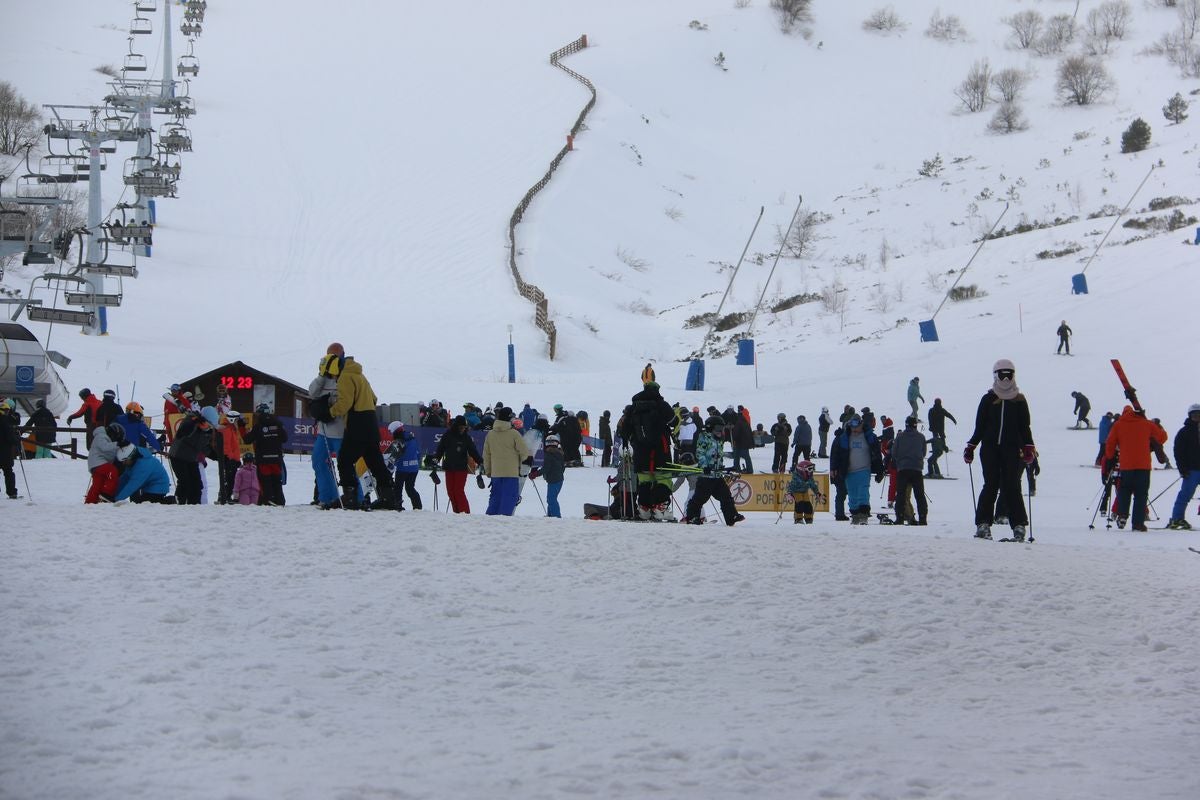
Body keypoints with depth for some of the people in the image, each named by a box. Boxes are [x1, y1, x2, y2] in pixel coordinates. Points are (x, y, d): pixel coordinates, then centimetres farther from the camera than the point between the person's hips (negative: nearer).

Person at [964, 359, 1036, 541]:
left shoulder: (1019, 400, 10)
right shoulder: (988, 399, 10)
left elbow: (1024, 427, 11)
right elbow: (979, 428, 12)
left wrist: (1029, 448, -1)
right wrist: (971, 447, 4)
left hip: (1012, 449, 0)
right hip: (990, 448, 0)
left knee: (1012, 487, -6)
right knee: (991, 486, -5)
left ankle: (1018, 526, -5)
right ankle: (983, 524, -3)